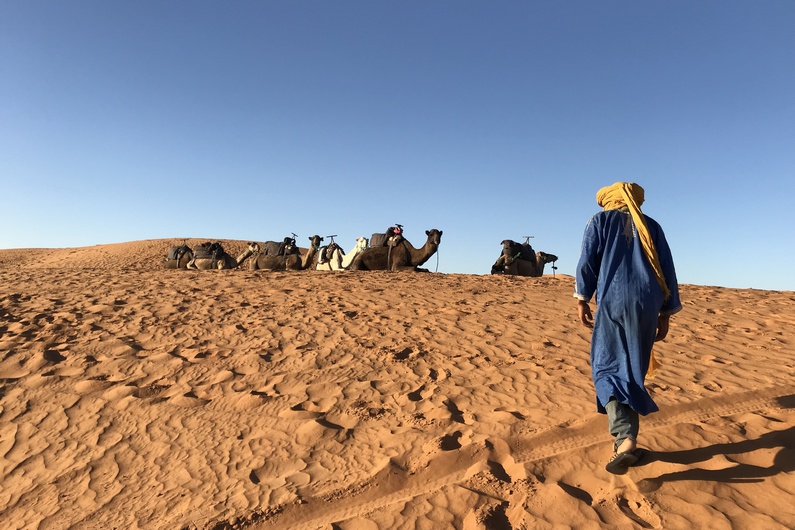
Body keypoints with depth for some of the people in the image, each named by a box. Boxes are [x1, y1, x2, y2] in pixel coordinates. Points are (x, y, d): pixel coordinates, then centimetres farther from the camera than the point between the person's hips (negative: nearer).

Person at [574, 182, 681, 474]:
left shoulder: (600, 220, 10)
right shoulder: (651, 226, 18)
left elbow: (587, 261, -1)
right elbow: (667, 271, 14)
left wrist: (582, 299, 4)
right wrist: (665, 313, 17)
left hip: (612, 301, -3)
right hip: (647, 305, 4)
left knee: (608, 369, -2)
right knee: (633, 371, 12)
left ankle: (625, 439, -21)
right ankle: (627, 438, 18)